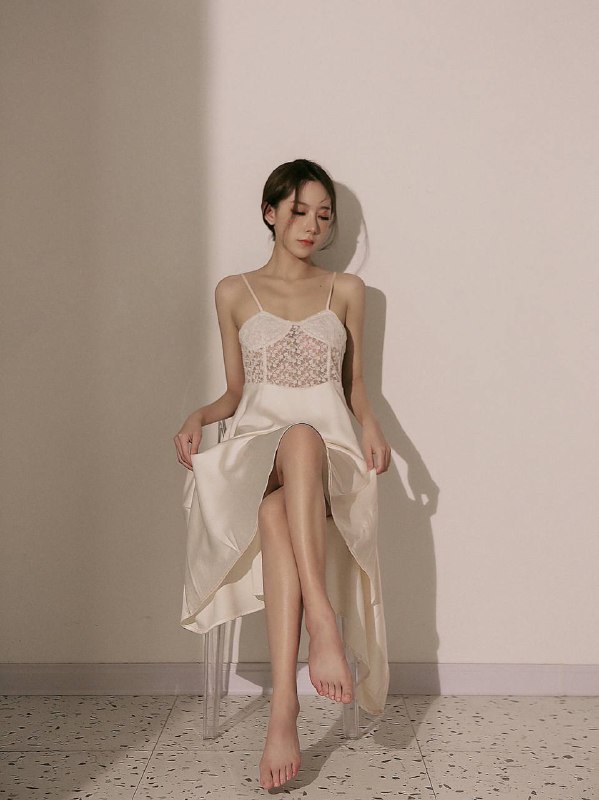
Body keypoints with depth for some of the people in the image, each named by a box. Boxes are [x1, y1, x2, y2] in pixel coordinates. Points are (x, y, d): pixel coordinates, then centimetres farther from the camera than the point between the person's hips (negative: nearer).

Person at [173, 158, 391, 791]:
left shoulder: (346, 290, 17)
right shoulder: (234, 293, 16)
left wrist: (370, 423, 0)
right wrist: (197, 418, -2)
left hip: (330, 447, 0)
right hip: (255, 447, 1)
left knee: (278, 513, -39)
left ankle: (282, 710, -45)